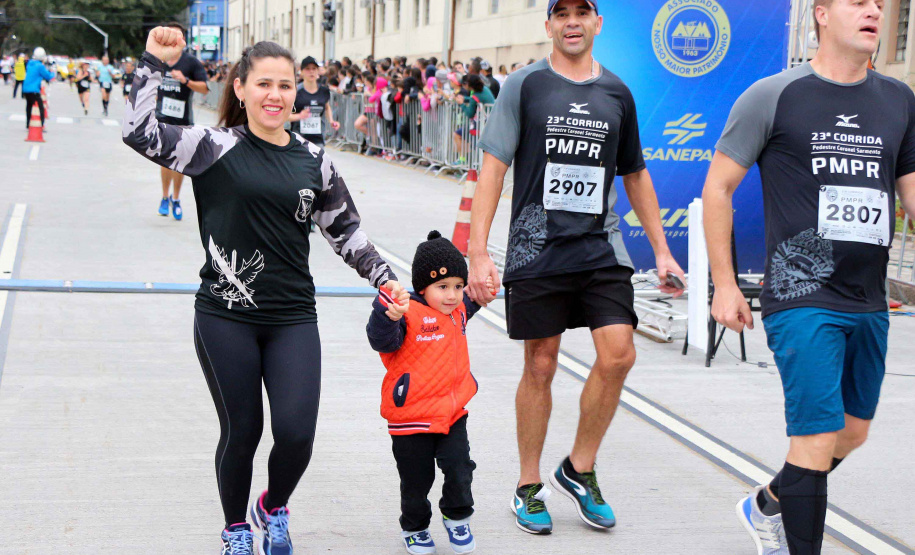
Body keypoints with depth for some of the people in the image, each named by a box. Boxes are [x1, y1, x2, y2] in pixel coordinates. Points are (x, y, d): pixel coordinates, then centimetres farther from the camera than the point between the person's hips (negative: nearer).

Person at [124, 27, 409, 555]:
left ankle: (274, 510, 27)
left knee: (296, 433, -6)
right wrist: (154, 63, -14)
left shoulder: (313, 159, 7)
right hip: (226, 317, -2)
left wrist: (384, 276, 11)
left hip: (293, 318, 2)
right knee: (241, 432, 5)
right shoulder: (217, 147, -3)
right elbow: (139, 132, -13)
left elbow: (345, 229, 16)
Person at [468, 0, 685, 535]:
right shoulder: (526, 85, 0)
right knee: (540, 367, 3)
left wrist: (661, 250, 17)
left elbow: (636, 175, 19)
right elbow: (493, 168, -3)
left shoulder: (617, 93, 10)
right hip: (537, 249, -3)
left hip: (602, 247, 3)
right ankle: (530, 487, 19)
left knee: (618, 355, -9)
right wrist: (478, 252, -11)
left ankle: (579, 469, 12)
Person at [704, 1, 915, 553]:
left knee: (853, 431, 18)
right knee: (818, 437, -11)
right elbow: (718, 188, 0)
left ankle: (766, 507, 41)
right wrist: (724, 284, -3)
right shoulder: (773, 96, -4)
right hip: (803, 300, -6)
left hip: (869, 302, 6)